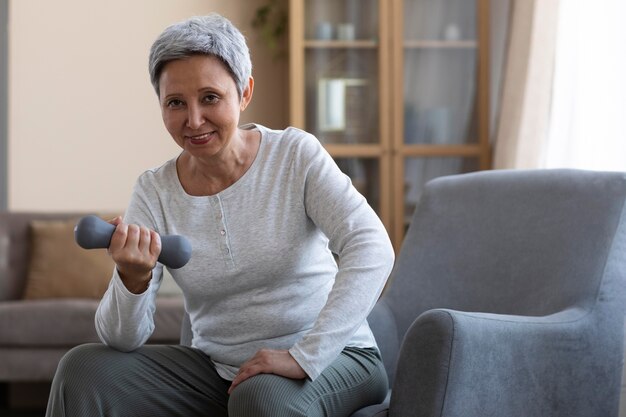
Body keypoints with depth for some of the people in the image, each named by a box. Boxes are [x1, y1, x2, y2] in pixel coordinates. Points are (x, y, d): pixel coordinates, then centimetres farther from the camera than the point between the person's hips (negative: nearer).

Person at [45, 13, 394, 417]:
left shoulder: (296, 155, -9)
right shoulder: (155, 191, -2)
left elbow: (373, 250, -22)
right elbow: (123, 340, -7)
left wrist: (304, 356, -29)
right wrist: (133, 279, -30)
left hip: (332, 357, -4)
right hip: (218, 368, 4)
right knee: (83, 371, -11)